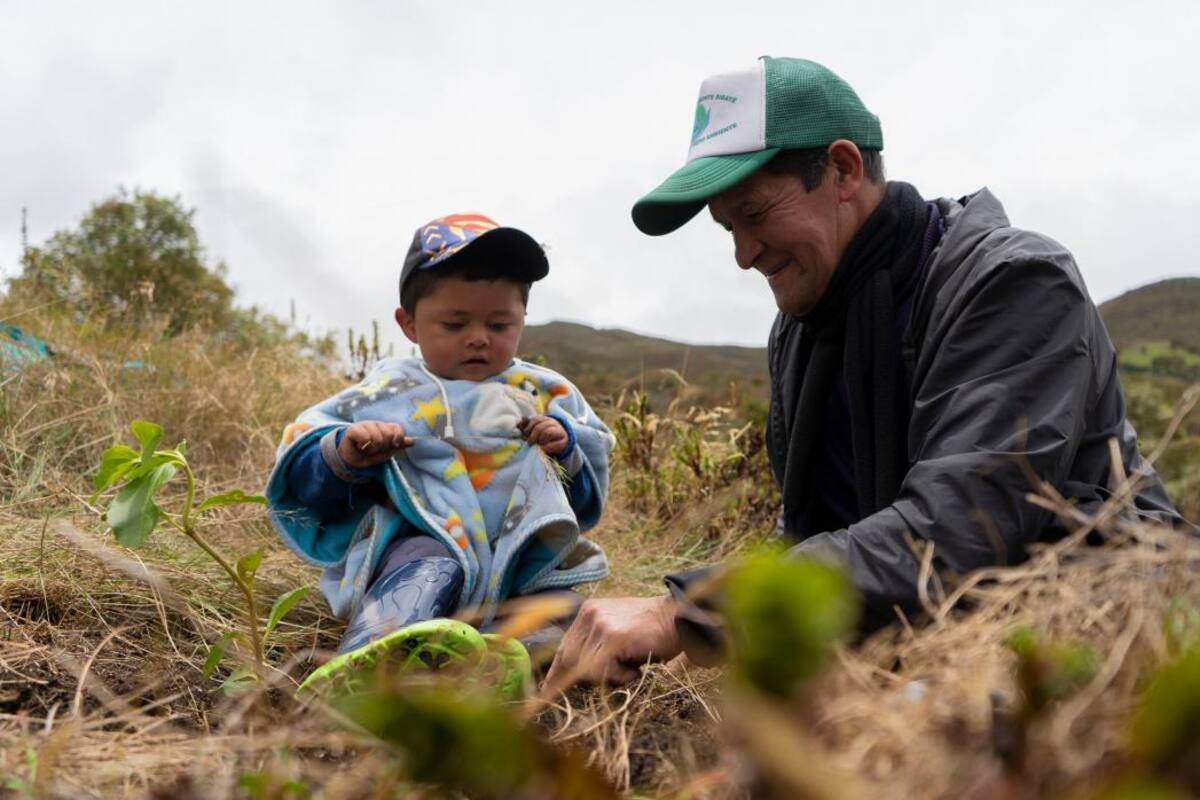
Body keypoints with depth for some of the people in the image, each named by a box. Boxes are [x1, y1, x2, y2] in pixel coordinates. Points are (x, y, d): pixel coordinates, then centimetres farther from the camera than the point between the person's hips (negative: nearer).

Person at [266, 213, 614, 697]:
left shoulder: (544, 394, 20)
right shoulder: (389, 392, 14)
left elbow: (587, 501, 22)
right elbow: (302, 475, 10)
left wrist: (568, 448, 0)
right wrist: (343, 453, -13)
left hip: (521, 561, 4)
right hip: (428, 542, -3)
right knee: (427, 568, -37)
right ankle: (363, 662, -66)